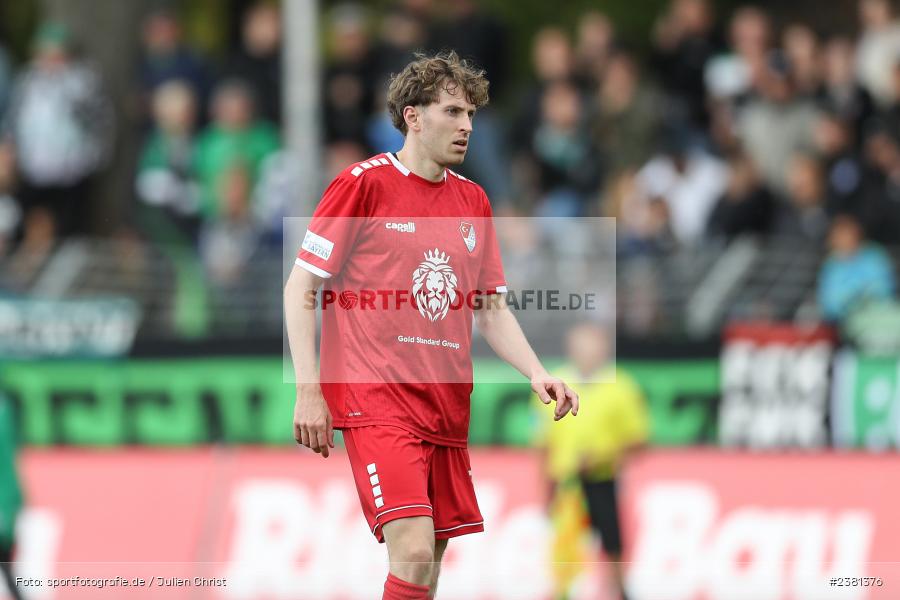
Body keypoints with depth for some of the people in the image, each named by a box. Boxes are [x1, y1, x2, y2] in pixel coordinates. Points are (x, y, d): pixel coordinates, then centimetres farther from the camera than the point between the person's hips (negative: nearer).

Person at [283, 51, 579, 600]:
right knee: (413, 552, -21)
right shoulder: (364, 184, -4)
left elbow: (492, 309, 19)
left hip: (446, 405, 6)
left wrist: (537, 374, 2)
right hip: (377, 401, -6)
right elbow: (301, 289, -2)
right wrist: (308, 391, -9)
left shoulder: (473, 201, 14)